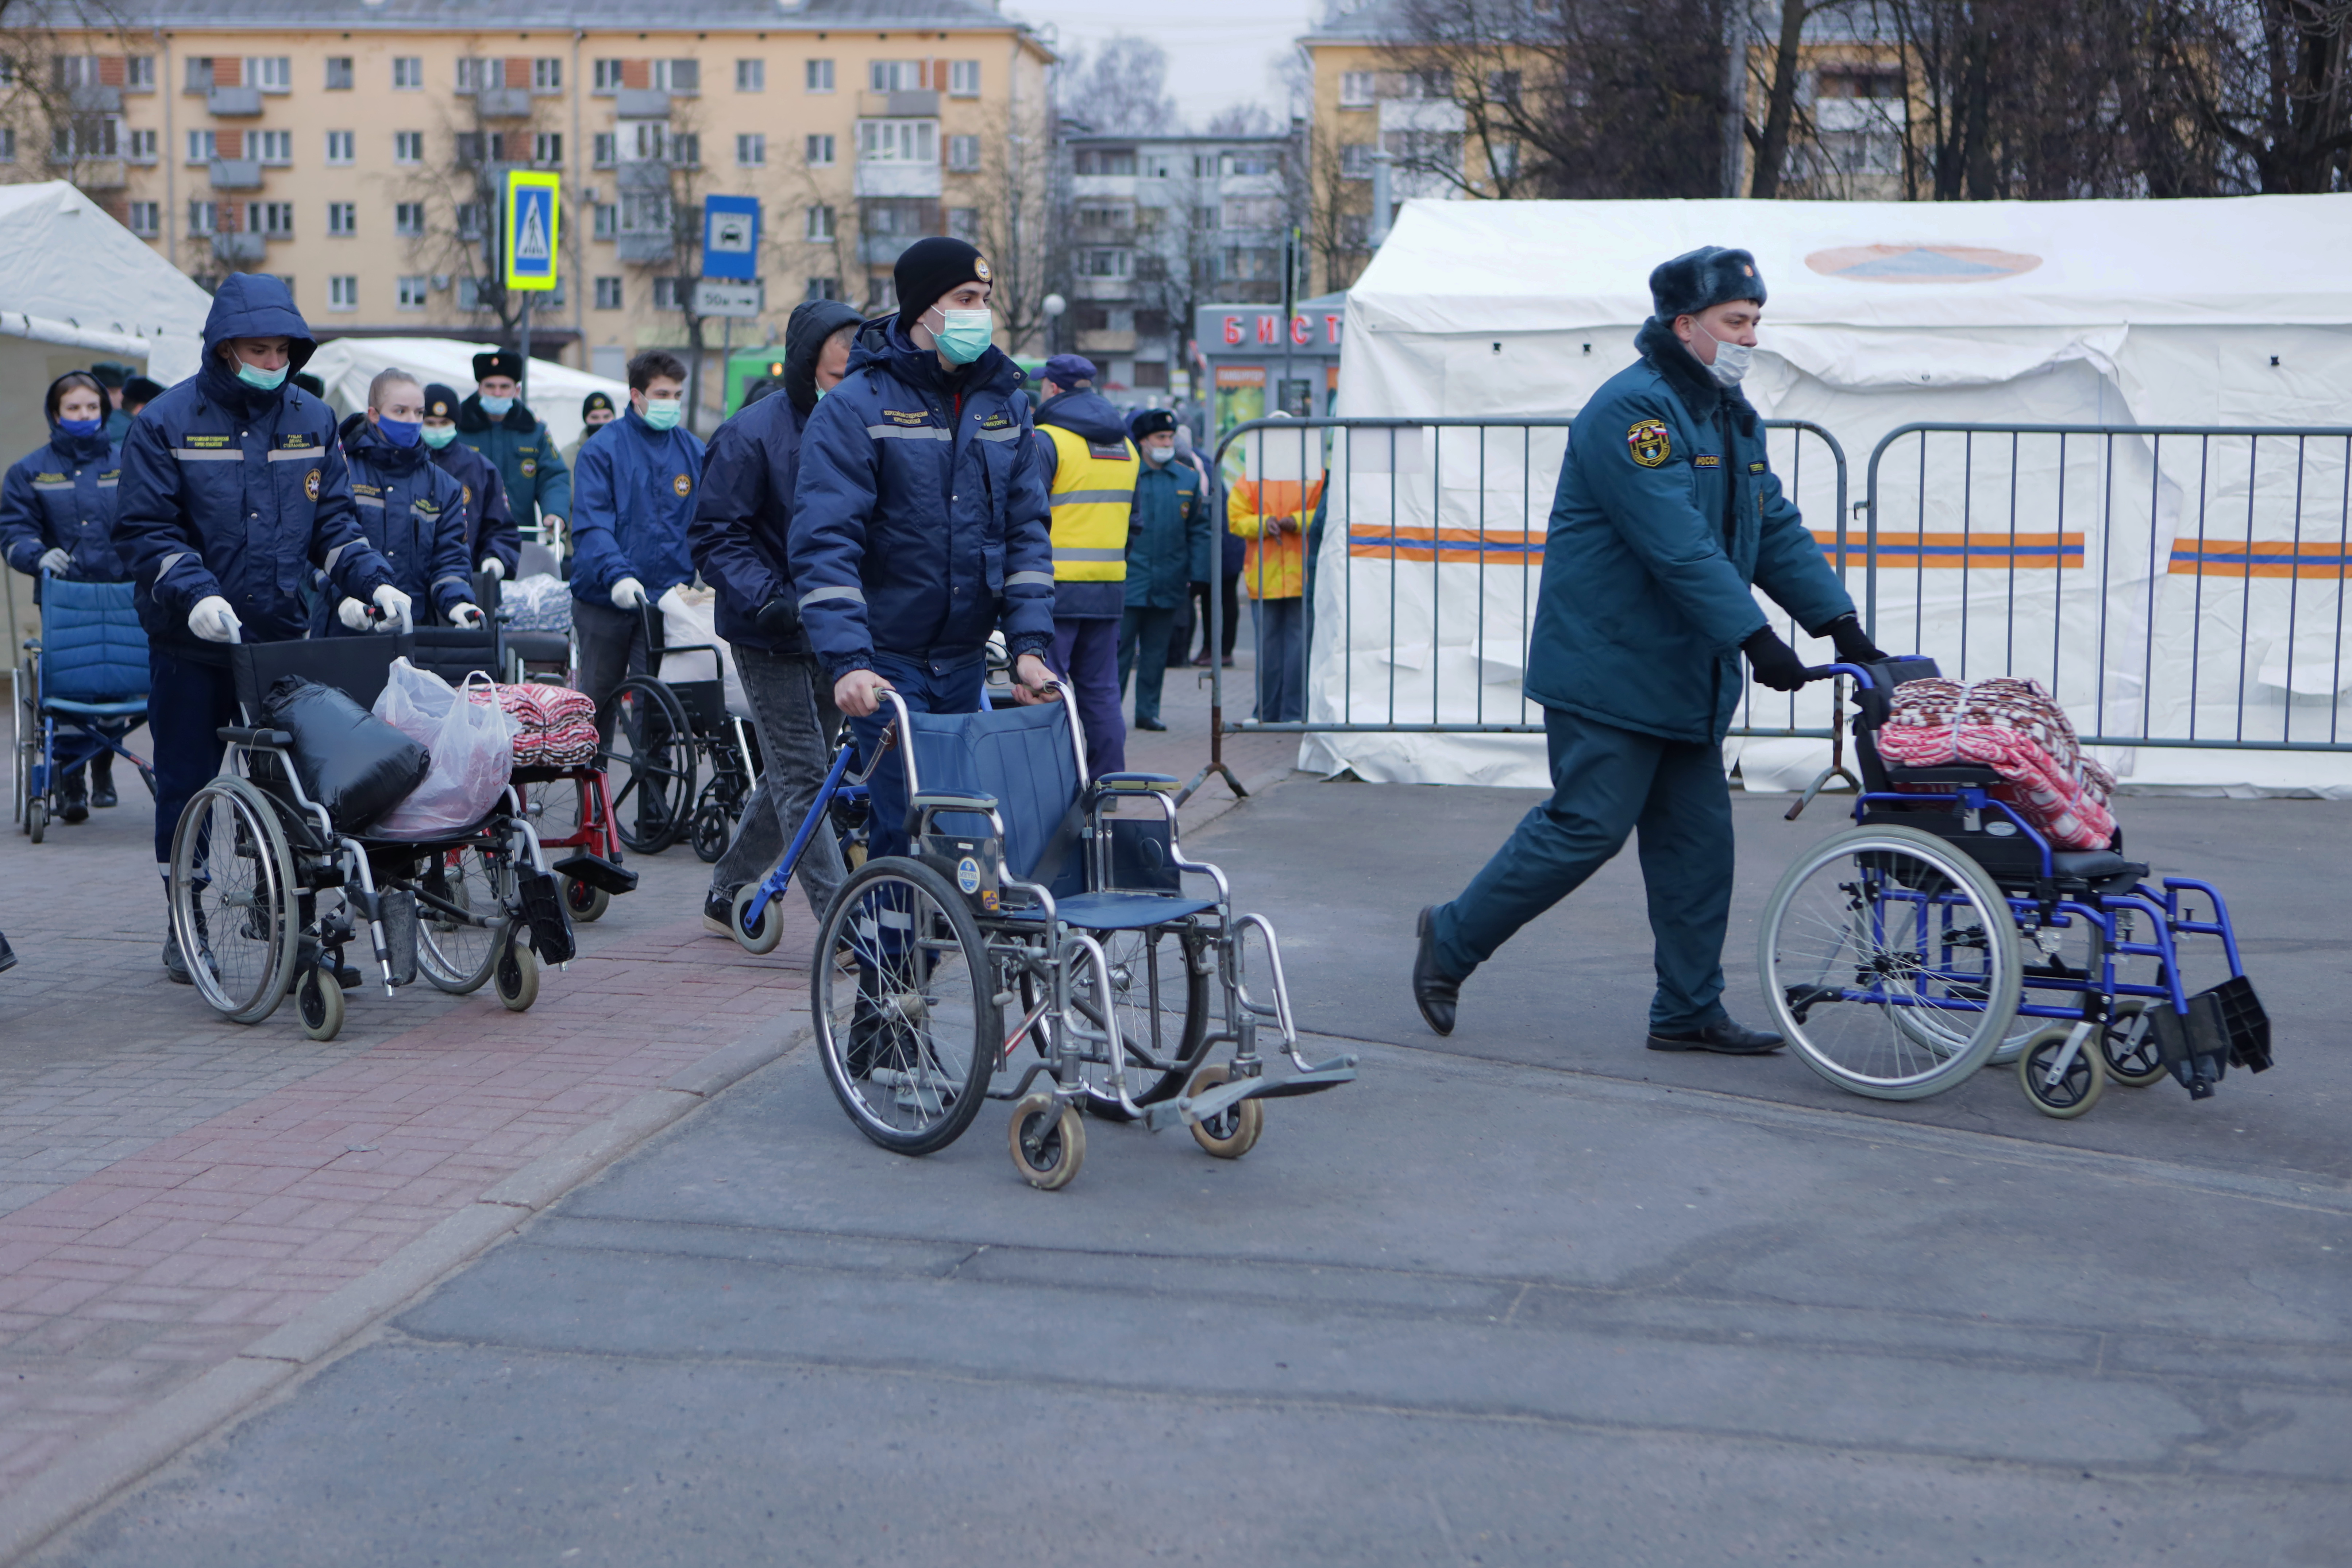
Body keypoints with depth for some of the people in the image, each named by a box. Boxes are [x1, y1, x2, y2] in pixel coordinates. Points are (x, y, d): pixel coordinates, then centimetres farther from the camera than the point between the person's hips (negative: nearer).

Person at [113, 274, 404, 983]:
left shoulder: (312, 420, 7)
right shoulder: (168, 422, -4)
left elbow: (334, 522, 10)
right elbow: (143, 532, -7)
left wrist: (373, 581, -7)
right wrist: (195, 594, -23)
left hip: (283, 635, 2)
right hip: (189, 643, -2)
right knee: (187, 784, 7)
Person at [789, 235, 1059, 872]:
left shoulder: (1004, 401, 9)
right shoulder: (856, 406, -8)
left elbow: (1027, 527, 10)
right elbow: (824, 543, -15)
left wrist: (1029, 644, -1)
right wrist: (847, 661, -26)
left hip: (965, 662, 5)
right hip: (886, 663, -5)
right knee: (905, 826, -7)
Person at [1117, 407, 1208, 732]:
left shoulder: (1189, 479, 9)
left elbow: (1199, 528, 13)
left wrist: (1195, 570, 3)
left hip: (1168, 584, 3)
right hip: (1129, 580, -3)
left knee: (1156, 651, 9)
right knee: (1120, 648, -4)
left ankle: (1148, 712, 16)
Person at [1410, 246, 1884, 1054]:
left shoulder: (1733, 418, 15)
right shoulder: (1631, 410, -17)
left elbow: (1778, 529, 14)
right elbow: (1679, 546, -25)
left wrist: (1841, 624, 3)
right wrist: (1757, 639, -28)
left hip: (1685, 677, 9)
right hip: (1608, 669, -9)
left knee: (1698, 840, 8)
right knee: (1587, 827, -7)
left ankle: (1689, 1011, 16)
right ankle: (1453, 939, 10)